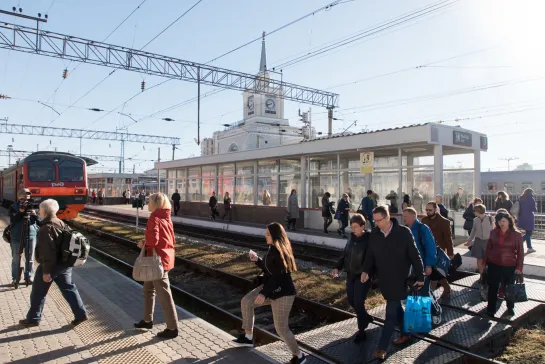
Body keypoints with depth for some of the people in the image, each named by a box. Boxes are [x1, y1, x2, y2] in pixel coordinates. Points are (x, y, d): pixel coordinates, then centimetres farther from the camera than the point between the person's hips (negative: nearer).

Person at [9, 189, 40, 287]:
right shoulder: (13, 207, 0)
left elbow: (40, 222, 1)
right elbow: (13, 221, -13)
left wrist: (35, 215, -17)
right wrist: (20, 212, -23)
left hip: (31, 235, 1)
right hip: (17, 237, -1)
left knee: (30, 258, 9)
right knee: (16, 259, 8)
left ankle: (29, 276, 22)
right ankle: (15, 278, 18)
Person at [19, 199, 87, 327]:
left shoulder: (46, 229, -20)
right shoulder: (61, 224, 8)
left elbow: (48, 252, -24)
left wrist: (46, 271, -22)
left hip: (51, 265, -8)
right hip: (64, 263, 8)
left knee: (38, 292, 10)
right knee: (68, 288, 12)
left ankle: (33, 318, 24)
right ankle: (81, 314, 11)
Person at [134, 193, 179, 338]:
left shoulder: (154, 219, -17)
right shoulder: (166, 218, 10)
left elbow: (152, 240, -28)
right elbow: (171, 240, 12)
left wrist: (144, 244, -7)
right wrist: (147, 243, 10)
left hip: (158, 260, -10)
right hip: (165, 257, 10)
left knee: (163, 294, -1)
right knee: (149, 289, 23)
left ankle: (172, 328, 8)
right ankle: (148, 320, 37)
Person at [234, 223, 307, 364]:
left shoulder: (281, 253, -24)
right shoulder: (272, 249, 6)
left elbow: (277, 277, -26)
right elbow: (267, 268, 16)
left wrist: (264, 294, -26)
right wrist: (256, 259, -1)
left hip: (282, 293, -10)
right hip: (270, 288, 10)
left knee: (281, 328, -3)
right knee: (246, 302, 9)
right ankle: (248, 337, 22)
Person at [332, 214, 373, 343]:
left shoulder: (369, 238, -15)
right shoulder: (352, 237, 5)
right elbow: (345, 254, 12)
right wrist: (338, 267, 3)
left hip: (363, 276, -7)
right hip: (351, 274, 7)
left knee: (358, 303, -3)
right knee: (351, 301, 14)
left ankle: (361, 330, 15)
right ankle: (366, 317, 40)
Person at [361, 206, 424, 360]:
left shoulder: (404, 232, -16)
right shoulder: (374, 233, -3)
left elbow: (415, 256, -9)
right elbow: (370, 254, 3)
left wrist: (420, 277, -6)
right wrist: (366, 270, -13)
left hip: (398, 279, -5)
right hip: (383, 279, 5)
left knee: (391, 313, -3)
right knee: (396, 308, 21)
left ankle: (382, 348, 2)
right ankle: (405, 333, 42)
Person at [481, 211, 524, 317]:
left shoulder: (516, 234, -6)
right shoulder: (493, 232, 2)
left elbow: (520, 252, -3)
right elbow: (488, 248, 7)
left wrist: (519, 267, -8)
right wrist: (484, 263, 7)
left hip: (510, 266, -2)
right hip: (494, 265, 2)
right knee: (492, 288, 6)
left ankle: (510, 308, 36)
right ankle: (490, 310, 16)